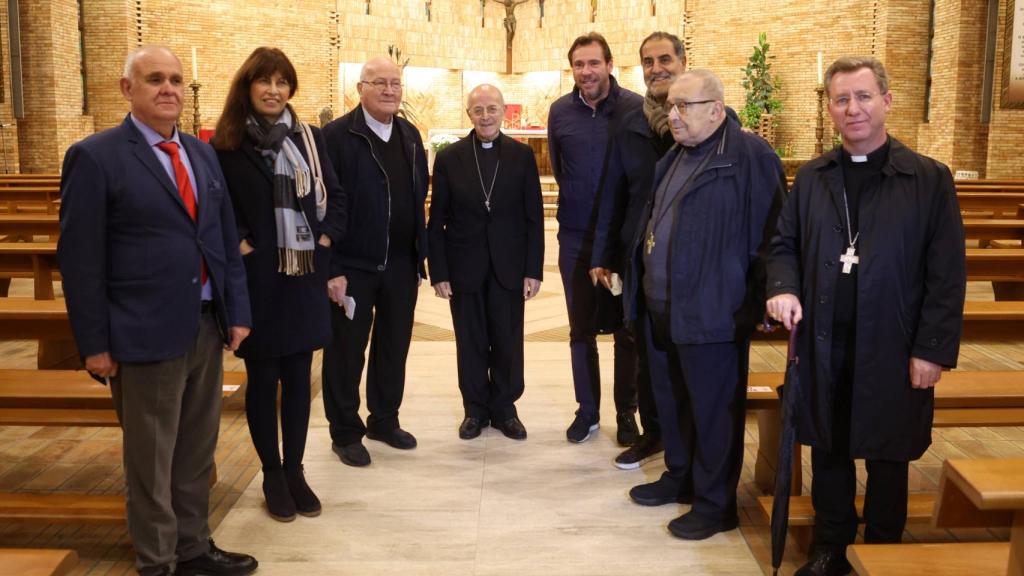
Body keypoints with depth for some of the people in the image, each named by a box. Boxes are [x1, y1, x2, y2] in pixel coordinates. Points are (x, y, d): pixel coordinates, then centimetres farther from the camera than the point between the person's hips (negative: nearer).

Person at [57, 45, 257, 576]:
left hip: (208, 326, 6)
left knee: (196, 453, 17)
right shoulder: (95, 157, -8)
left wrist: (237, 311, 6)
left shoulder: (202, 154, 11)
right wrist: (94, 343, -11)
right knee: (151, 461, 7)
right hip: (147, 333, -6)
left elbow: (227, 238, 13)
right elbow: (80, 259, -10)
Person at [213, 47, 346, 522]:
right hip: (256, 279, -3)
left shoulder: (309, 139, 6)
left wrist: (326, 237, -1)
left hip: (304, 276, 3)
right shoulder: (227, 145, -5)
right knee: (262, 378, 7)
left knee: (298, 376, 11)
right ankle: (272, 474, 22)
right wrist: (239, 245, -13)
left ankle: (295, 470, 24)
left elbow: (335, 195, 11)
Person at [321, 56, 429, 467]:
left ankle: (385, 421, 31)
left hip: (401, 264, 6)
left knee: (394, 347, 15)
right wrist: (330, 269, -17)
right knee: (347, 351, 7)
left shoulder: (410, 135, 9)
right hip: (351, 265, -6)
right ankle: (345, 432, 21)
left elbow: (419, 198, 12)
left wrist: (420, 256, 10)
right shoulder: (336, 135, -11)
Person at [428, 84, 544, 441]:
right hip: (464, 268, 0)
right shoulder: (449, 158, 0)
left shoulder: (522, 155, 1)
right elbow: (437, 221, 0)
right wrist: (438, 272, -5)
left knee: (508, 342, 8)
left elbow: (534, 217, 1)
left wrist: (534, 270, -4)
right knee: (471, 343, 9)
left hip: (509, 267, 0)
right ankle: (475, 409, 24)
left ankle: (504, 408, 24)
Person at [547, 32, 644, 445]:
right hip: (575, 237, 3)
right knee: (581, 329, 10)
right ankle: (587, 411, 23)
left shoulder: (636, 108, -9)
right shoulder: (560, 111, 0)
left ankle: (626, 413, 21)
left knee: (627, 328, 7)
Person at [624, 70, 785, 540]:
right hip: (660, 307, 9)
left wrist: (757, 299, -13)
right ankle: (680, 477, 38)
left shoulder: (750, 157, -13)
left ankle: (715, 503, 18)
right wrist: (634, 278, 17)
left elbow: (768, 234, -14)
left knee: (712, 407, 4)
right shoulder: (674, 158, 14)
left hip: (710, 311, -8)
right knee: (670, 398, 19)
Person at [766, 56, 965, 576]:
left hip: (892, 352, -3)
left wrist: (933, 350, -11)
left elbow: (947, 275, -7)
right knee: (828, 453, 15)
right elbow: (784, 245, 13)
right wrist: (784, 286, -8)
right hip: (823, 348, 3)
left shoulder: (930, 179, -5)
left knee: (887, 460, 11)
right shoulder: (811, 178, 7)